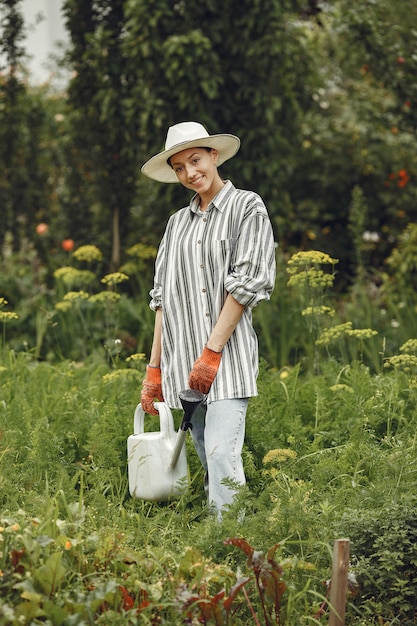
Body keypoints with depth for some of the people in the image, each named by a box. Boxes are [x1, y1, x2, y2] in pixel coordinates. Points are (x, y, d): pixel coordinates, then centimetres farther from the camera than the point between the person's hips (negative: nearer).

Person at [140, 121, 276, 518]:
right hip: (182, 362, 5)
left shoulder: (246, 207, 2)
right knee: (208, 466, 4)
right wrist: (154, 369, 11)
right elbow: (163, 297, 17)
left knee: (223, 459, -17)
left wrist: (211, 352, -13)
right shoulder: (178, 223, 19)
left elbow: (246, 283, -7)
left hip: (228, 354, -5)